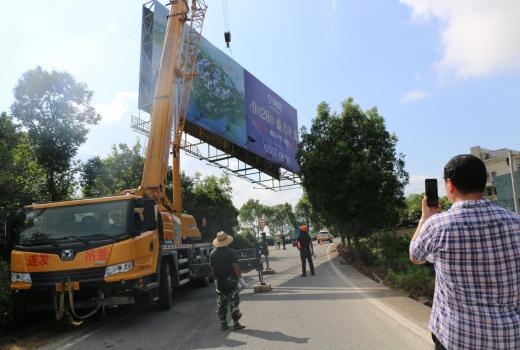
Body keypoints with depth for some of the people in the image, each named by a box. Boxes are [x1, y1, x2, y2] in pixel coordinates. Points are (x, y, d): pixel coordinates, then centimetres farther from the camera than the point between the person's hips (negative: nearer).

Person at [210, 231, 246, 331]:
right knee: (233, 301, 3)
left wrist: (216, 279, 15)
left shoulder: (213, 253, 2)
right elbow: (235, 266, -17)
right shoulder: (230, 252, -12)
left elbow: (212, 268, 5)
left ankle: (223, 324, 16)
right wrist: (239, 276, -9)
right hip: (230, 280, -4)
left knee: (221, 303, 11)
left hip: (219, 281, 4)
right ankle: (235, 323, 5)